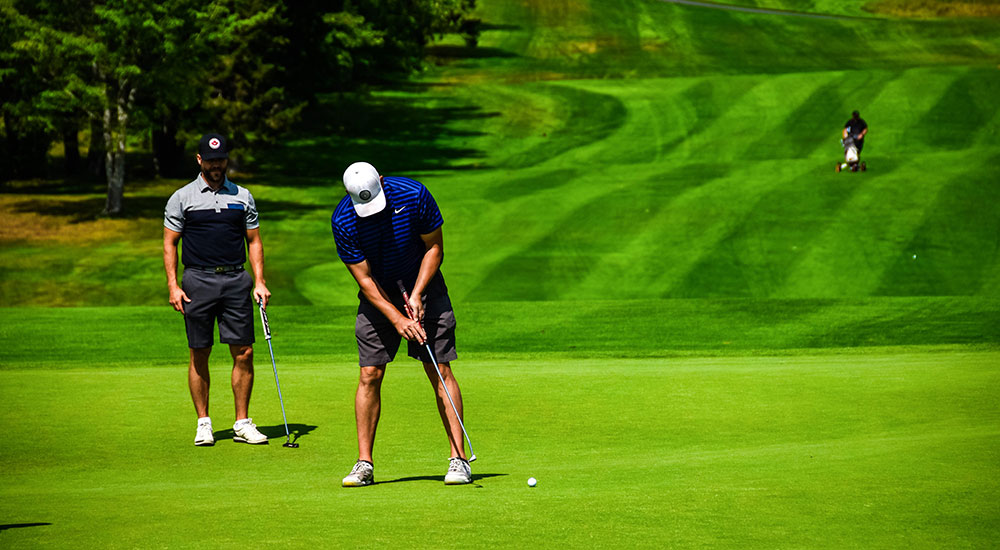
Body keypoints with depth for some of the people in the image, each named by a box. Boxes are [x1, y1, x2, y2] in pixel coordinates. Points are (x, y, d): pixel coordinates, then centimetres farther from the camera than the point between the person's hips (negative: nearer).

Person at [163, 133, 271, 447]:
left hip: (236, 281, 2)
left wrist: (260, 281, 3)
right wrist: (173, 286, -4)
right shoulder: (182, 198, 4)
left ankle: (242, 423, 6)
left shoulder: (242, 197, 11)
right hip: (198, 282, -2)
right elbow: (169, 244, 5)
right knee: (199, 355, 1)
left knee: (244, 353, -2)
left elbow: (253, 241, 14)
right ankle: (203, 423, 10)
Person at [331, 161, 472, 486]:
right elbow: (364, 279, -15)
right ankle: (364, 464, 0)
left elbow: (434, 248, -8)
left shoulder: (413, 195, -21)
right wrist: (397, 319, -23)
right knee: (370, 375, -6)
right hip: (377, 295, 1)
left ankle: (459, 459, -7)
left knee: (440, 371, -7)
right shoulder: (342, 221, -20)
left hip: (423, 288, 0)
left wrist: (416, 295, -17)